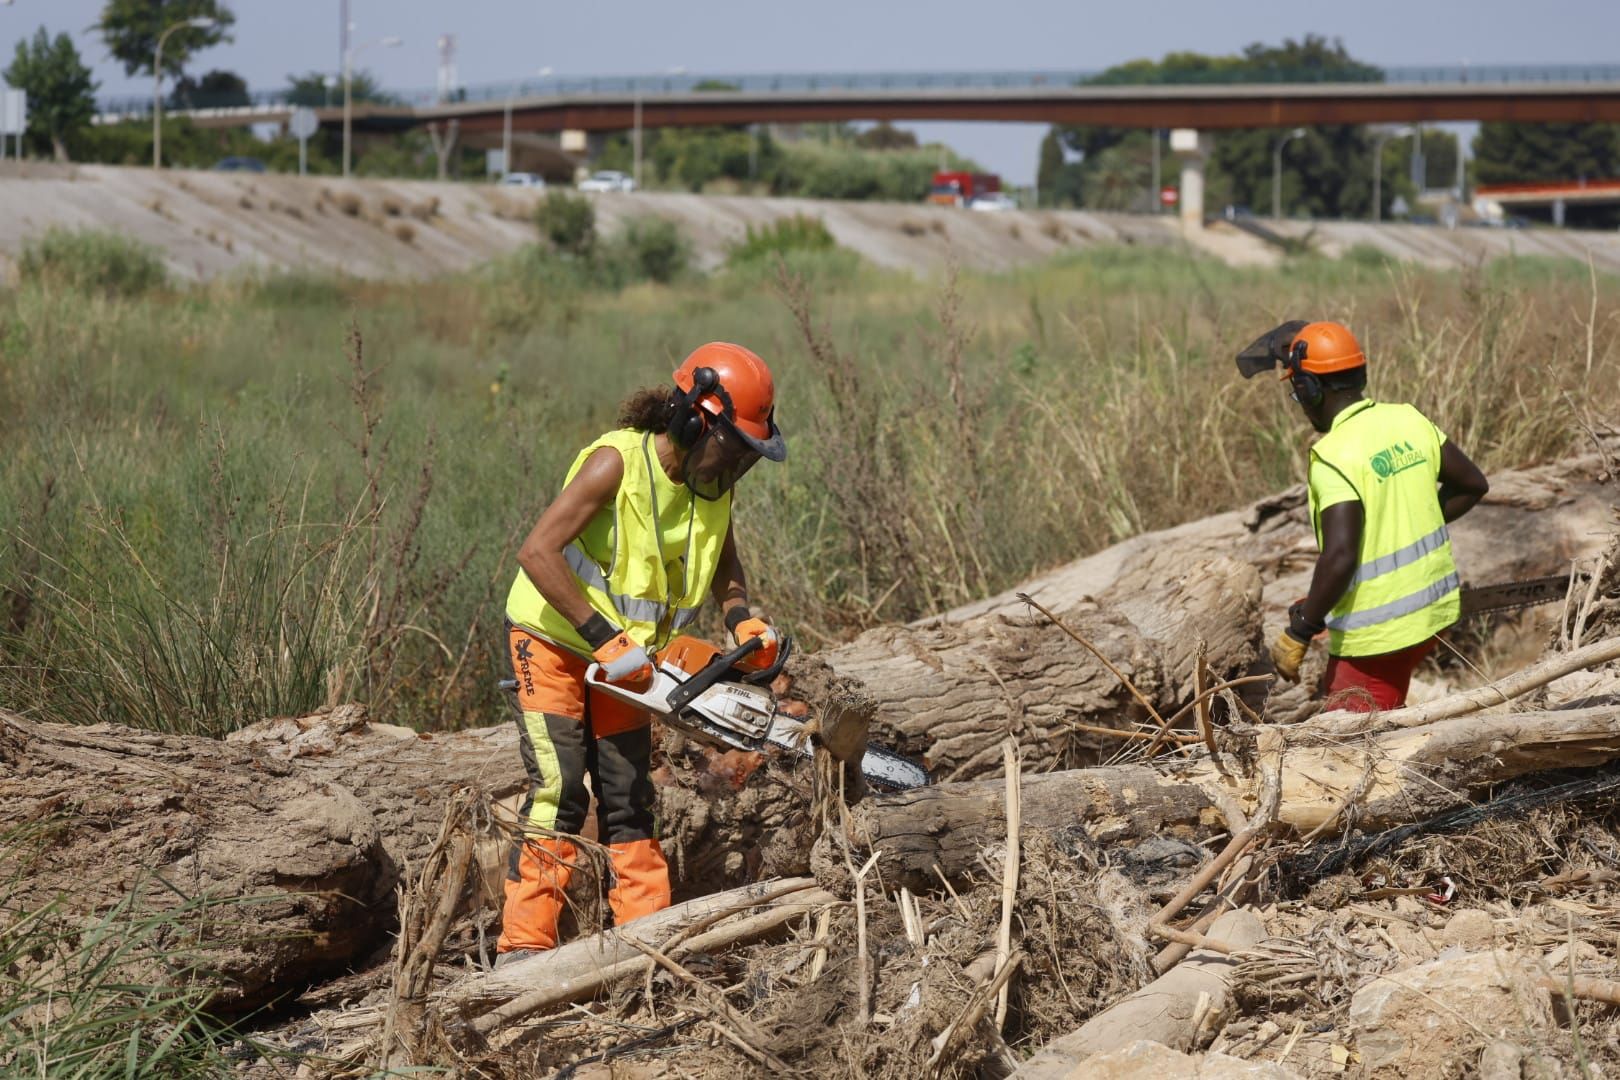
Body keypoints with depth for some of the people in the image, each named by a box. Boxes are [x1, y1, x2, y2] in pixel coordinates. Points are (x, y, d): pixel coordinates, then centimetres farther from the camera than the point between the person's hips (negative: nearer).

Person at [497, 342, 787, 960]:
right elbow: (538, 553, -31)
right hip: (554, 643, -7)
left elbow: (723, 565, 15)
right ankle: (525, 945, -14)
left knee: (629, 798, 5)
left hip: (624, 658, 7)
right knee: (559, 792, -14)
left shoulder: (713, 486, -4)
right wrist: (605, 638, -30)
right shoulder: (617, 462, -26)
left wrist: (742, 621, -6)